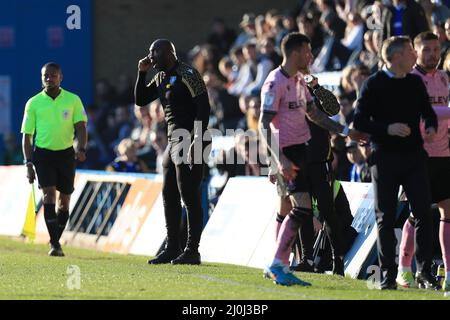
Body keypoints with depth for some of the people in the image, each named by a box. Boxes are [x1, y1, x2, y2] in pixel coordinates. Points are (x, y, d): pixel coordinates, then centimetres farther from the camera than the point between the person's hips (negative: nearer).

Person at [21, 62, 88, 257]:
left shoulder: (73, 100, 3)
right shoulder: (34, 103, 3)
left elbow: (80, 127, -2)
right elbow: (27, 136, 6)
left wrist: (81, 148, -21)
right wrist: (28, 164, -2)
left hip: (66, 153, 1)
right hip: (43, 153, -1)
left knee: (64, 200, 6)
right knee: (49, 194, -17)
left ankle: (56, 242, 20)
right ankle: (54, 244, -20)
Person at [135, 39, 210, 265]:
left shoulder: (187, 75, -12)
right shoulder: (162, 78, 16)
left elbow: (203, 107, -17)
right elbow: (140, 100, 22)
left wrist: (197, 140, -23)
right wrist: (142, 73, 9)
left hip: (189, 141, -10)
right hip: (173, 140, 10)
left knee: (189, 197, -9)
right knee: (169, 196, 11)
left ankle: (192, 251, -7)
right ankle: (172, 248, 18)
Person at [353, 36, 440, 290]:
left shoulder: (416, 83, 11)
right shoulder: (374, 85, -4)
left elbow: (428, 111, 23)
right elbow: (359, 122, -7)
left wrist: (431, 126, 1)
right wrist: (387, 129, -20)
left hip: (414, 155, 4)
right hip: (385, 157, -4)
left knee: (424, 212, -5)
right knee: (386, 218, 2)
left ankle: (425, 271, 2)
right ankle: (388, 275, 8)